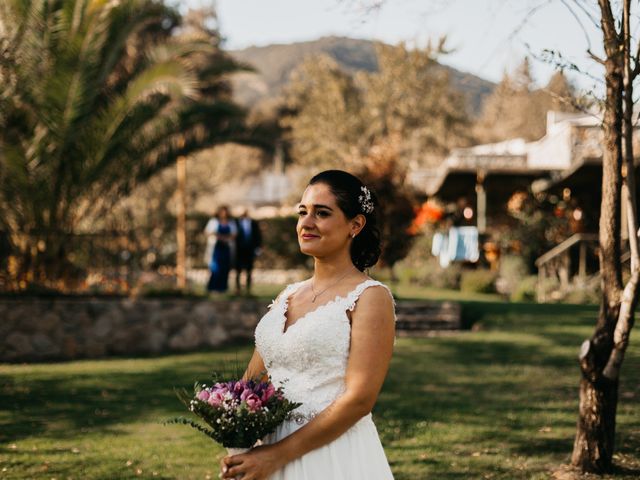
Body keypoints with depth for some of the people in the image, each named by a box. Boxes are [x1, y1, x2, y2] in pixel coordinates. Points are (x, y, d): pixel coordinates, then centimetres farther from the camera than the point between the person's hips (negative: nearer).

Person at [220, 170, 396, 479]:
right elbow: (251, 382, 11)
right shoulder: (286, 297, 11)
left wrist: (278, 455, -18)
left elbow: (359, 399, -17)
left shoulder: (370, 297, -8)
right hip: (269, 455, 6)